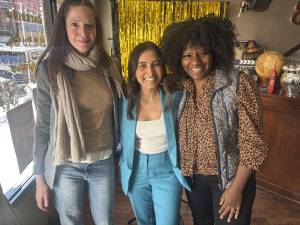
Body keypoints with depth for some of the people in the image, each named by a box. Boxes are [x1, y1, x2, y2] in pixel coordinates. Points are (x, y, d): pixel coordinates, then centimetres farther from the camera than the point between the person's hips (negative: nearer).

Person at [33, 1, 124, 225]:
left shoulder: (107, 66, -4)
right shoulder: (50, 68, -12)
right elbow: (43, 125, -8)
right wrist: (40, 176, -4)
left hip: (104, 163, 2)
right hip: (66, 167, -2)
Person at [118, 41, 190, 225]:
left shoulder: (175, 97, -14)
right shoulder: (125, 100, -11)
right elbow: (119, 138, 4)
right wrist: (124, 163, 1)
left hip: (167, 171, -2)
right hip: (136, 171, 2)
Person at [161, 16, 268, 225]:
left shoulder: (240, 85, -19)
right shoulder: (180, 87, -5)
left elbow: (252, 143, -17)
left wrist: (236, 188, -15)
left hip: (230, 177, -4)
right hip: (193, 176, 5)